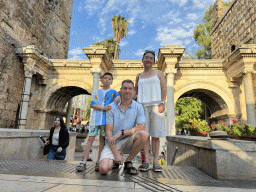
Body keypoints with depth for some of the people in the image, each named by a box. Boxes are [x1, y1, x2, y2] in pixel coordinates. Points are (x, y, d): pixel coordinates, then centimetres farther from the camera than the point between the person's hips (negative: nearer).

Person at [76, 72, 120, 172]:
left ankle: (98, 162, 12)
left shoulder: (114, 92, 10)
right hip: (95, 118, 1)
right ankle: (84, 162, 0)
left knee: (102, 140, 3)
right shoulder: (97, 92, 13)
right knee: (90, 139, -3)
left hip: (106, 120, -1)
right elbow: (92, 104, 1)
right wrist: (103, 108, -13)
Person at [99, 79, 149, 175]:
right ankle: (114, 160, 15)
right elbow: (108, 132, -8)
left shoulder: (138, 107, -3)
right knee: (103, 169, -23)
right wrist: (115, 153, -17)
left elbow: (141, 127, -14)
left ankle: (128, 162, -6)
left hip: (128, 142, 1)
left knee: (144, 134, -29)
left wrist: (121, 132, -23)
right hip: (113, 143, -1)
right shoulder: (112, 107, -5)